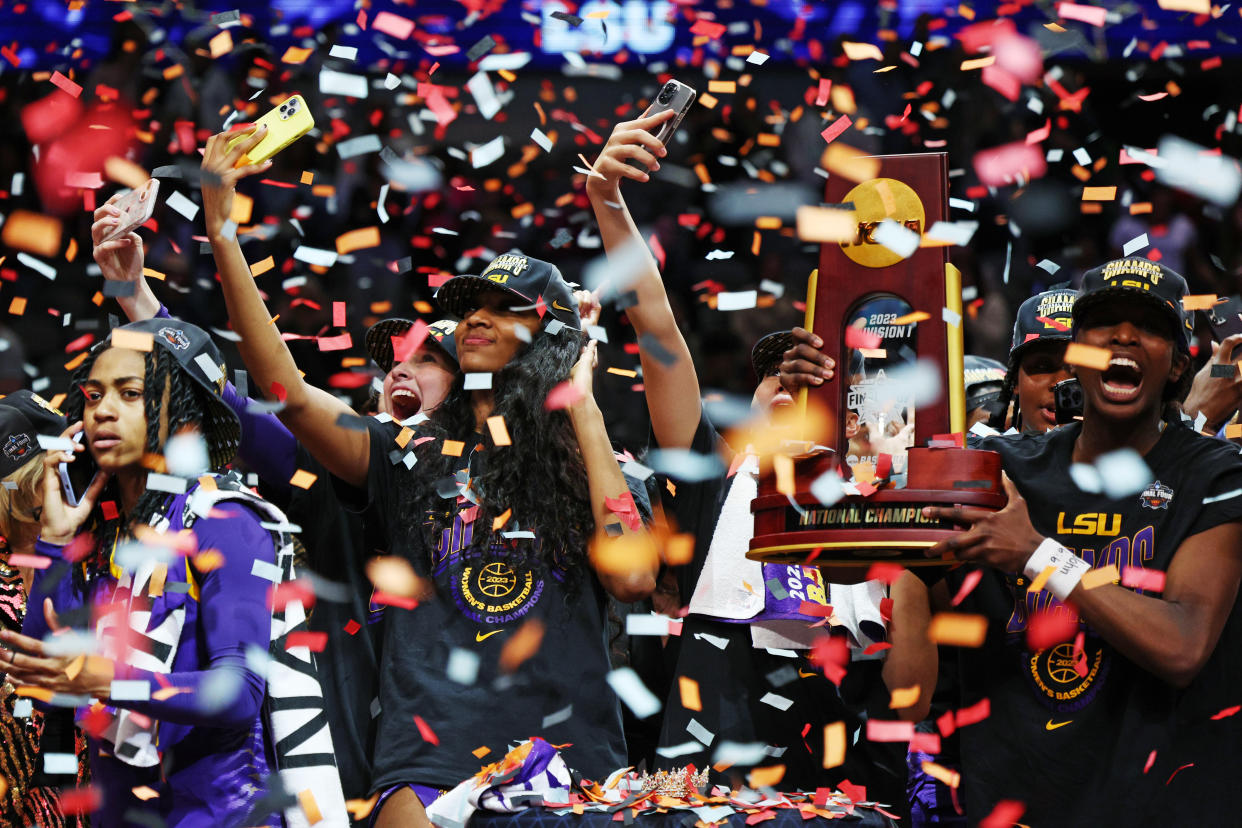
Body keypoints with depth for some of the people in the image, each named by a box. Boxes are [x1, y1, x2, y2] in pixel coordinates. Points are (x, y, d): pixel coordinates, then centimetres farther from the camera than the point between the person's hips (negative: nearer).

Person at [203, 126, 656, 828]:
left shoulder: (582, 456, 12)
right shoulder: (412, 454, 13)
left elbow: (633, 575, -7)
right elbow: (289, 391, 0)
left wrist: (583, 409, 3)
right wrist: (221, 231, -5)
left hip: (570, 755, 0)